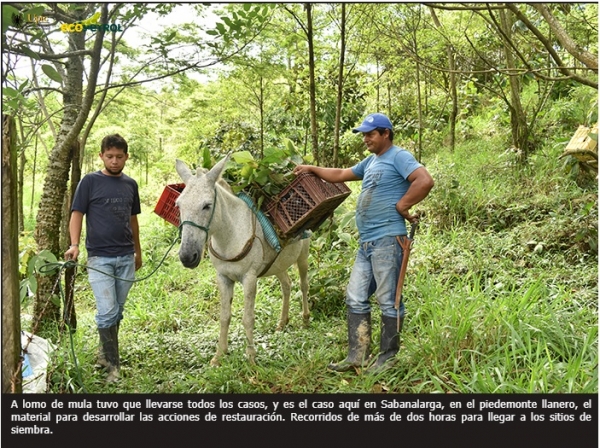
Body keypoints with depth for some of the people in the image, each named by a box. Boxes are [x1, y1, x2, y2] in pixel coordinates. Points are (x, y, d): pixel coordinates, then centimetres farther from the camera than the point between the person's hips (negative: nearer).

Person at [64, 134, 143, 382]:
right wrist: (74, 245, -20)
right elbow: (77, 214, -5)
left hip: (126, 258, 4)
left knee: (117, 311, 12)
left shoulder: (130, 184, 10)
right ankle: (113, 365, 1)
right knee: (107, 312, -8)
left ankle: (104, 352, 30)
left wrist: (138, 251, 18)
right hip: (99, 258, -4)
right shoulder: (90, 181, -3)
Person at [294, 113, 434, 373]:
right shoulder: (370, 161, 22)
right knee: (355, 299, 9)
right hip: (366, 242, 10)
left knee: (388, 300, -1)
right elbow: (341, 175, 32)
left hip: (387, 239, -10)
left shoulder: (399, 157, -6)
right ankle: (357, 356, 16)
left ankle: (387, 358, 10)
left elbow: (425, 181, -20)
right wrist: (313, 169, 27)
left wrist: (401, 206, -14)